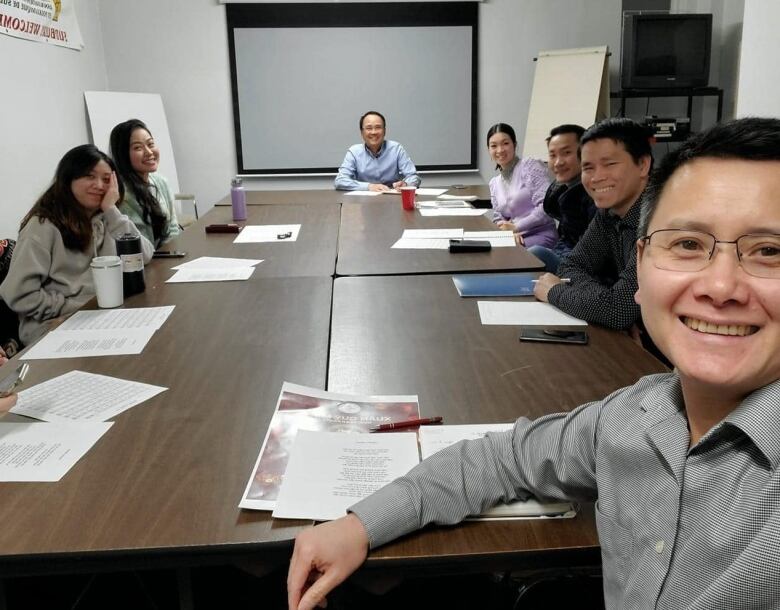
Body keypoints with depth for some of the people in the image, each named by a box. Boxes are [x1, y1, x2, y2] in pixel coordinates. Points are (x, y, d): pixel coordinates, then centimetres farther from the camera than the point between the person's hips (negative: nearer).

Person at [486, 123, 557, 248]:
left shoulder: (531, 166, -2)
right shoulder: (494, 183, 17)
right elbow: (498, 219, 13)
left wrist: (516, 226, -12)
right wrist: (510, 232, -8)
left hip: (541, 236, -5)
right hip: (515, 237, 5)